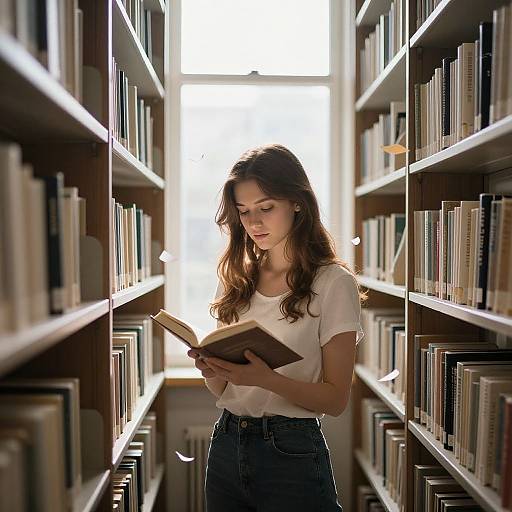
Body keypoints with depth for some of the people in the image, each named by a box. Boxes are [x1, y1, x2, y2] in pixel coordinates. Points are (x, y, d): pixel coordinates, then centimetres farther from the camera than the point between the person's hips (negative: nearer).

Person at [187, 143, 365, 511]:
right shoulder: (237, 278, 6)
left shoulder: (333, 282, -9)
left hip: (291, 453, -5)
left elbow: (336, 399, -11)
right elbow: (223, 390, 9)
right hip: (226, 443, 5)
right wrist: (210, 368, -13)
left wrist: (266, 379, -26)